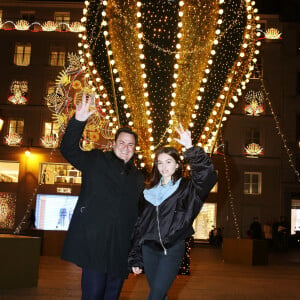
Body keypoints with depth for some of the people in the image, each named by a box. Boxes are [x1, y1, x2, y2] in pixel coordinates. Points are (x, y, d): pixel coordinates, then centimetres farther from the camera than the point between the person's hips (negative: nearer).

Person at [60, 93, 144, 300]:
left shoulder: (138, 177, 18)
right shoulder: (97, 161, 7)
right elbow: (69, 150, -6)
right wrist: (78, 121, -22)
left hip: (121, 248, 5)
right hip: (94, 242, -4)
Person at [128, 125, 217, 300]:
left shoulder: (187, 188, 1)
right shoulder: (150, 192, 13)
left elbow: (207, 175, -20)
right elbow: (139, 225, 14)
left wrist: (190, 148, -28)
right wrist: (135, 258, 12)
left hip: (173, 249, -4)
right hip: (148, 248, 4)